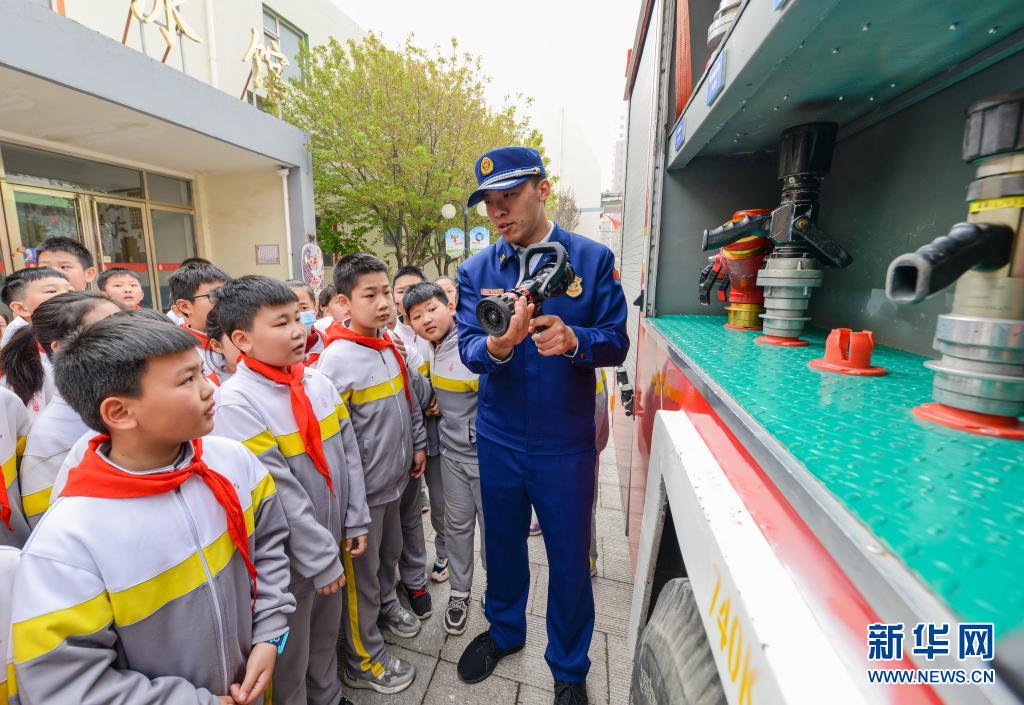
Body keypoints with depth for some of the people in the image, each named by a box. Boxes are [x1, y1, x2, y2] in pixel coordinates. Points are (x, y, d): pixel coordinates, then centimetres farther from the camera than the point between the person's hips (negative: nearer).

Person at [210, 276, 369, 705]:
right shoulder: (236, 403, -22)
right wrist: (320, 558, -16)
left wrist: (355, 520, 4)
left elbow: (348, 455, 3)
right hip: (288, 558, -6)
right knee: (289, 658, 19)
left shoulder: (318, 383, -3)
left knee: (327, 634, 28)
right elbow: (278, 495, -22)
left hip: (331, 543, 6)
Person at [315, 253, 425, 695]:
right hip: (362, 487, -7)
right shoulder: (337, 360, -23)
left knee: (390, 551, 27)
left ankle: (387, 604, 54)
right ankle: (363, 662, 35)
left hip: (393, 477, 7)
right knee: (361, 574, 13)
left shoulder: (390, 347, 1)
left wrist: (418, 445, 14)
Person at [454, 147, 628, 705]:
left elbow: (616, 341, -9)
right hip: (499, 439, 2)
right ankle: (504, 630, 53)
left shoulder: (592, 259, -6)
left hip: (566, 443, -1)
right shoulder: (475, 271, -1)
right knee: (503, 543, 23)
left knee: (569, 557, 14)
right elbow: (469, 348, -10)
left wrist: (572, 340, -30)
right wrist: (496, 346, -33)